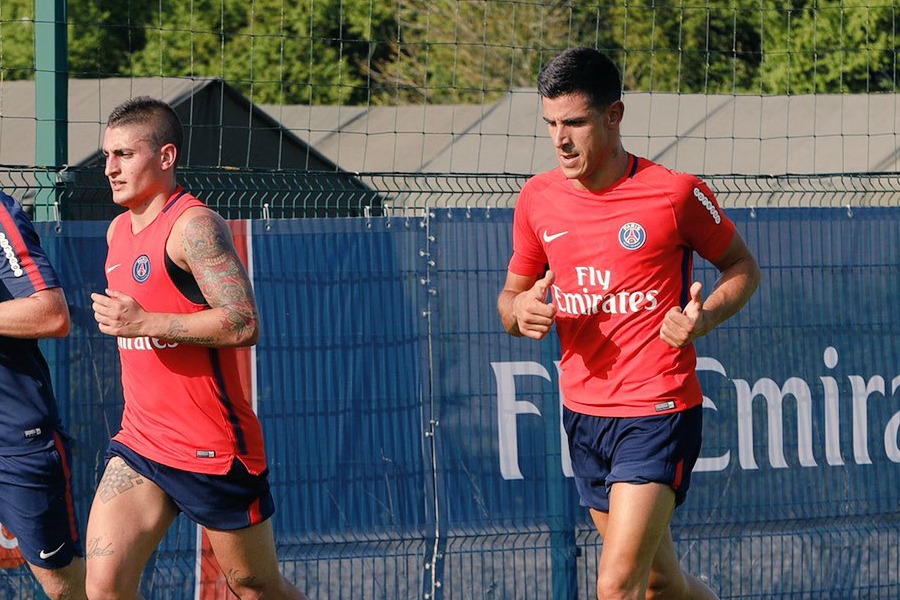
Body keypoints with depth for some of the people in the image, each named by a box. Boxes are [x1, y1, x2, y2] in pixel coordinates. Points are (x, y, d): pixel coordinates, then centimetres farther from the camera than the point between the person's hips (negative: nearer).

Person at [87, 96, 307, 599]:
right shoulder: (120, 231, 13)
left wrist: (144, 322, -26)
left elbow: (245, 324, -25)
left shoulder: (194, 225, -14)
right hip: (139, 444, 7)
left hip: (213, 447, -7)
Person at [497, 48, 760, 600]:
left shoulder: (675, 192, -10)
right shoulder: (538, 199, 4)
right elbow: (512, 294, 16)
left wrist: (705, 319, -16)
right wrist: (520, 312, -9)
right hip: (583, 413, 6)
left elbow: (743, 267, 4)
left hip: (658, 413, -6)